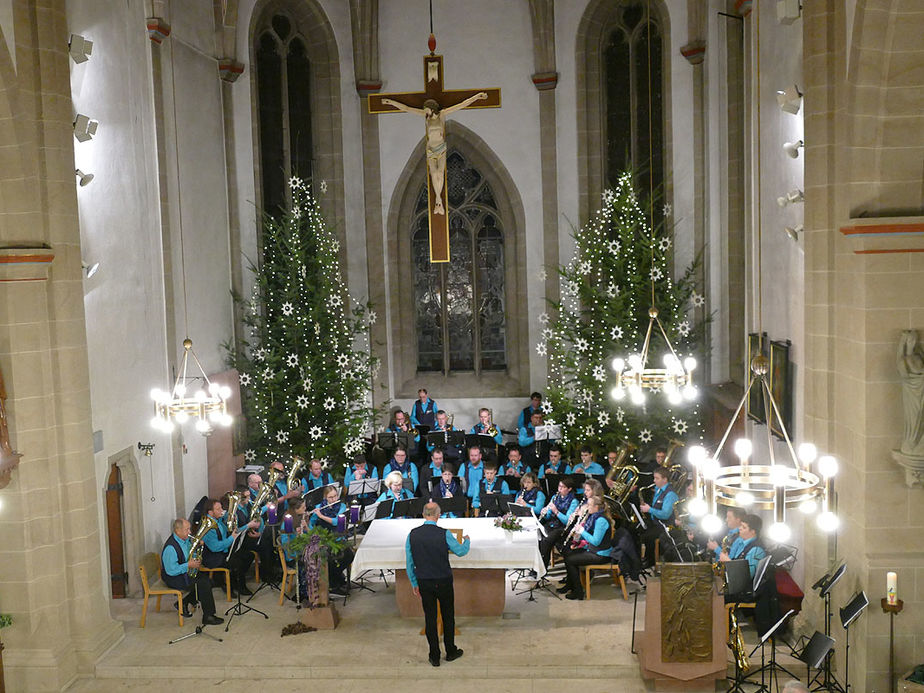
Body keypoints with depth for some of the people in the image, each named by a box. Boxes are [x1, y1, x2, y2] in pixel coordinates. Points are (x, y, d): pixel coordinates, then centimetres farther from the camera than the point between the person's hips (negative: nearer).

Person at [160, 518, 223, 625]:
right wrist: (188, 565, -25)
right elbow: (171, 570, -28)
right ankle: (208, 617, -13)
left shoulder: (186, 539, 3)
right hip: (174, 578, -10)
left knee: (208, 580, -1)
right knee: (203, 584, -21)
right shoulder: (171, 547, -26)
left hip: (185, 572, 10)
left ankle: (183, 604, 11)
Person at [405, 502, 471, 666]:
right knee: (448, 616, 16)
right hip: (444, 581, -2)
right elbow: (461, 551, 0)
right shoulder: (444, 534, -16)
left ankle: (434, 657, 19)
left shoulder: (412, 534, -7)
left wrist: (414, 584, 11)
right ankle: (451, 652, 28)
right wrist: (467, 541, 22)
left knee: (430, 618, 12)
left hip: (424, 583, 2)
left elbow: (409, 563, 0)